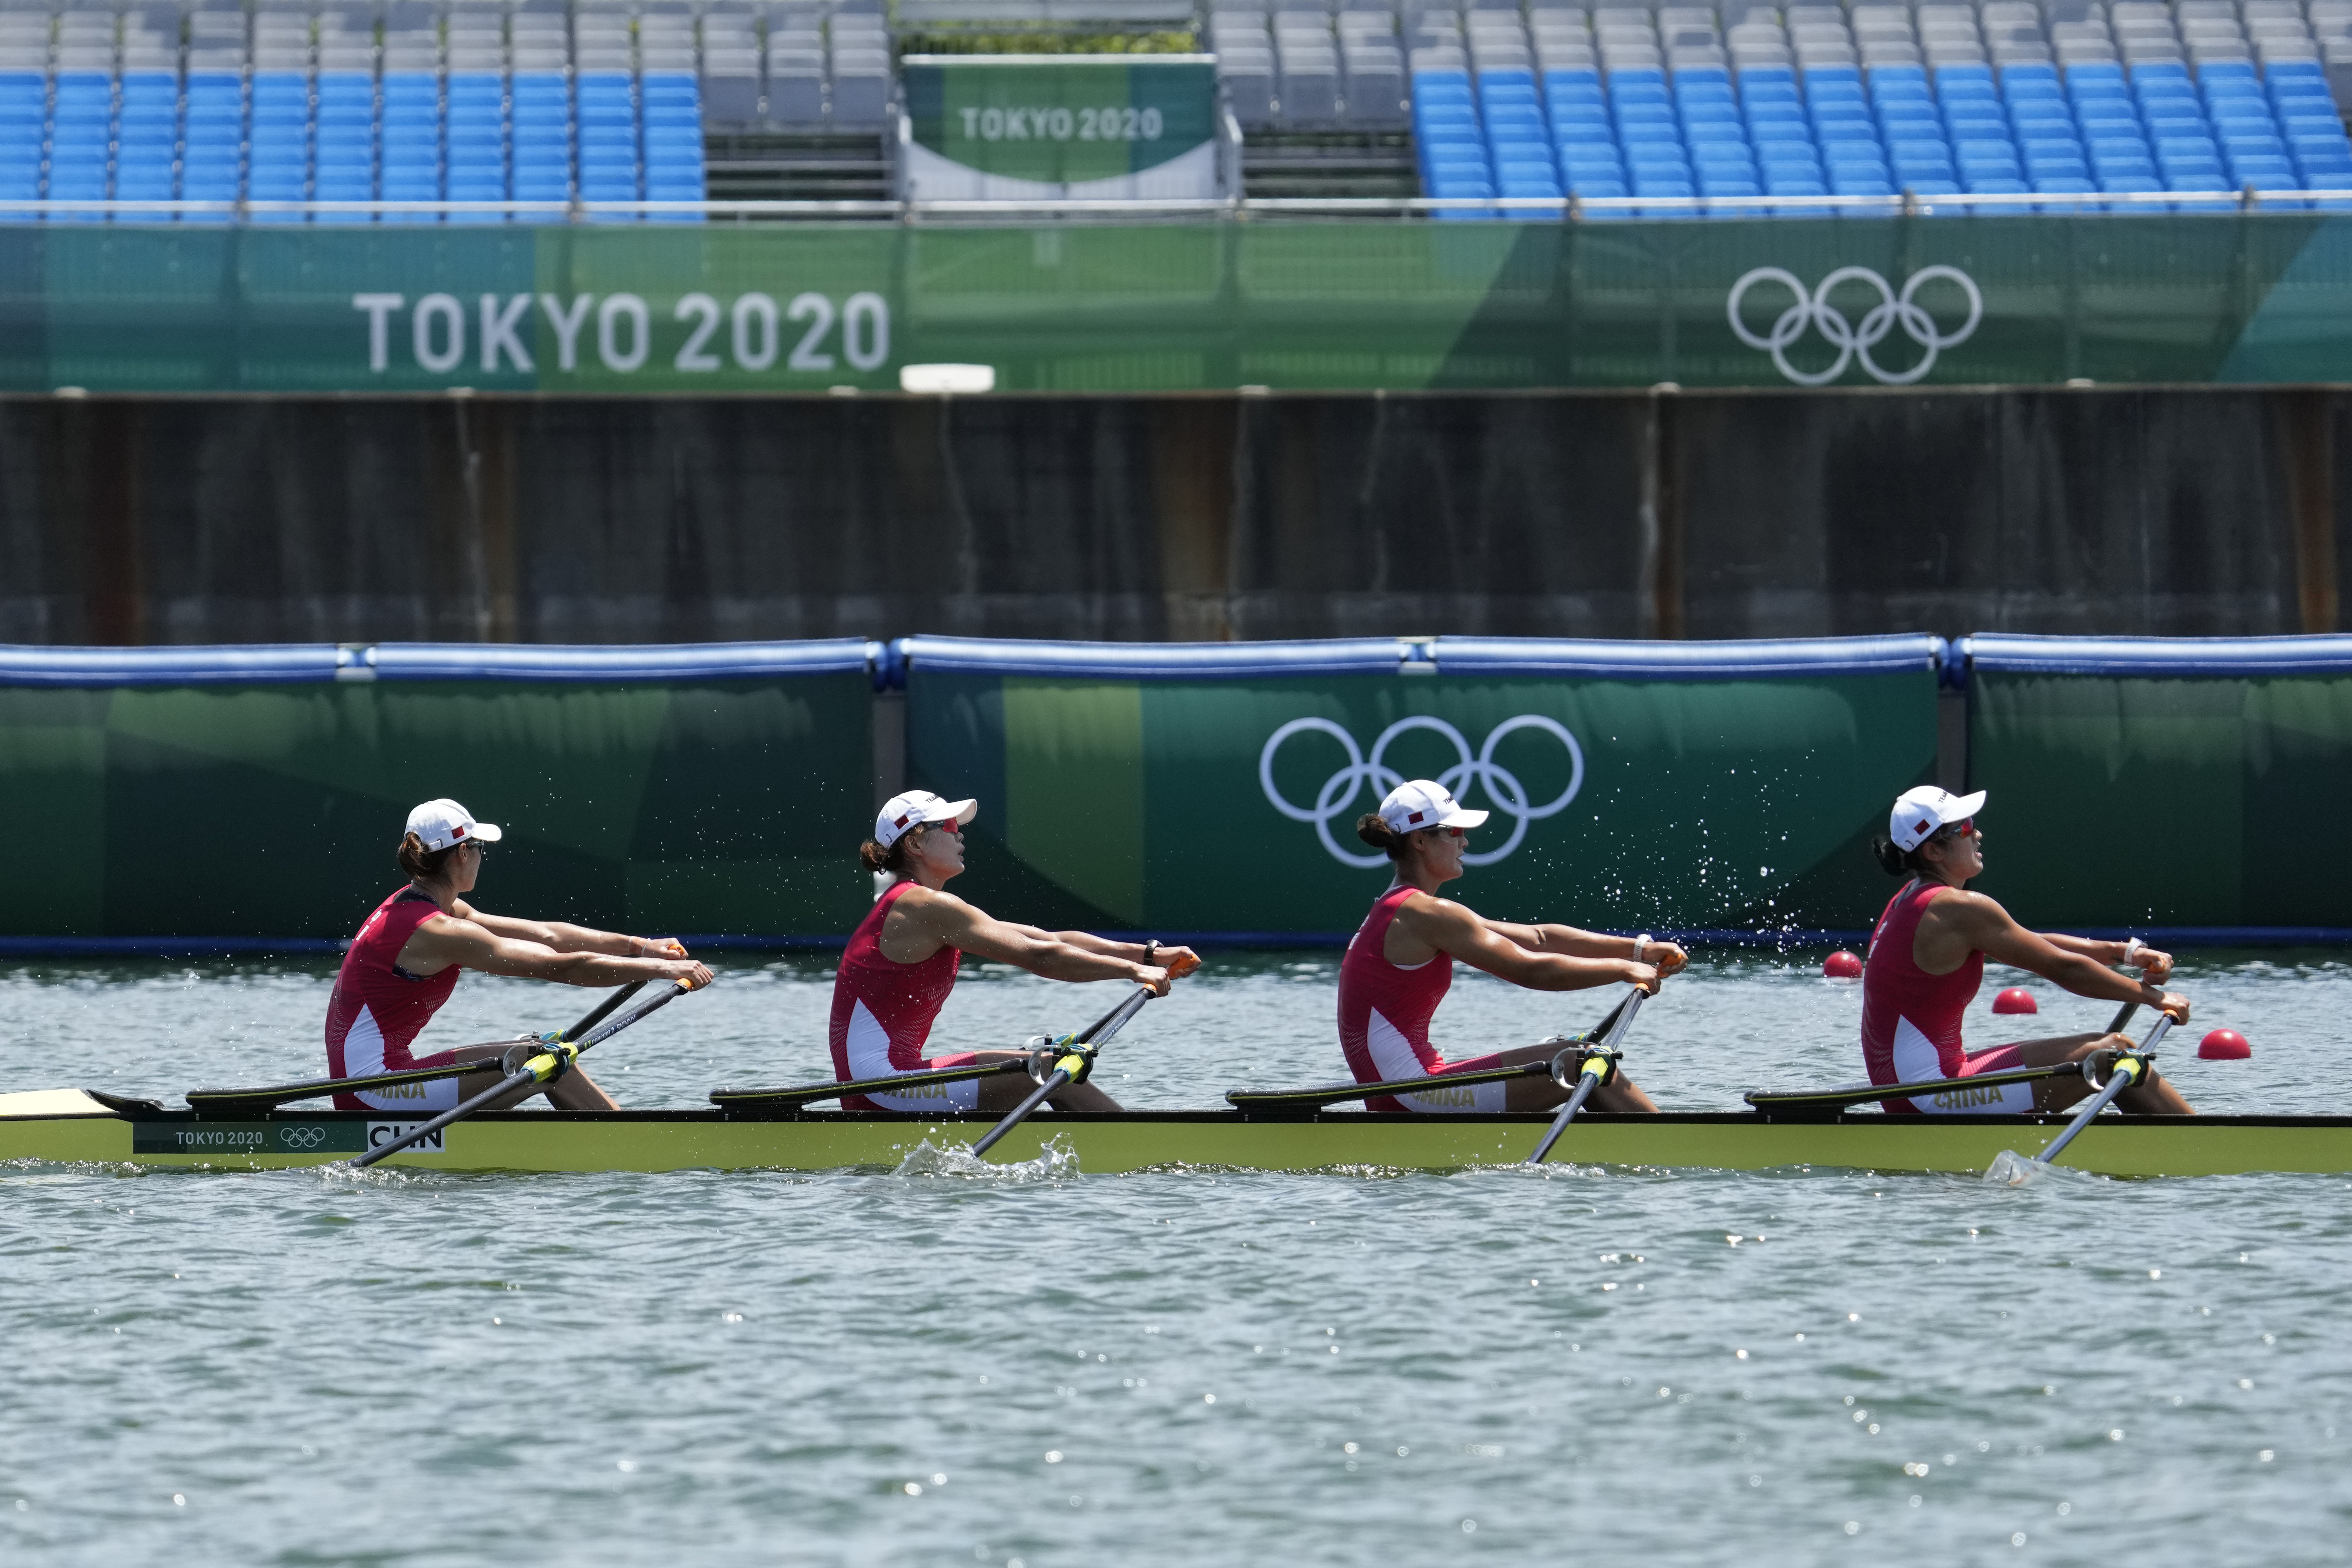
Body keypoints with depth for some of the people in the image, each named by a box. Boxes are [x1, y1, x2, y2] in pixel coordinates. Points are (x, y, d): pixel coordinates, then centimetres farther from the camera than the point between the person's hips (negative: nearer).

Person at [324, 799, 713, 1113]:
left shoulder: (408, 908, 11)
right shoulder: (436, 932, -19)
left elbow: (546, 935, 13)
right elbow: (564, 968, -19)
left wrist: (639, 946, 11)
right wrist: (660, 969, -13)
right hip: (375, 1088, -10)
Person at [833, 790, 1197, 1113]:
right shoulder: (926, 908, -12)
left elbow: (1050, 939, 15)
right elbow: (1040, 957, -17)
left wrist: (1151, 954, 10)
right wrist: (1133, 970, -10)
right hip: (880, 1084, -11)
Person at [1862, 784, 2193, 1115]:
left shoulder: (1910, 902, 14)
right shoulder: (1961, 910, -16)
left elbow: (2036, 946, 16)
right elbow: (2063, 969, -11)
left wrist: (2122, 952, 8)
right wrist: (2153, 996, 0)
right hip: (1933, 1097, -11)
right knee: (2114, 1054, -10)